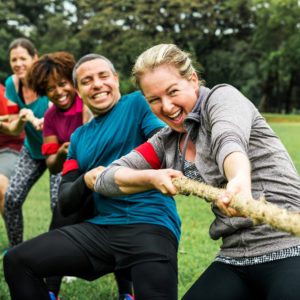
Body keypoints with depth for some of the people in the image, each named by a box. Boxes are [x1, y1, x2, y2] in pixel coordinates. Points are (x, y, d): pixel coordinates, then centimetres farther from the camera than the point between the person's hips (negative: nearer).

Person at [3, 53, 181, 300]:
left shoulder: (138, 103, 4)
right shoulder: (79, 137, 20)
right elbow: (65, 205, 15)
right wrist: (87, 180, -6)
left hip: (151, 225, -5)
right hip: (101, 227, 5)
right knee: (17, 262, -2)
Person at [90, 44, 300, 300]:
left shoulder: (222, 96, -6)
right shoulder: (167, 142, 11)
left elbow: (230, 141, -29)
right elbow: (106, 179, 11)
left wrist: (240, 180, -50)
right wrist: (151, 177, -7)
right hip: (235, 260, 7)